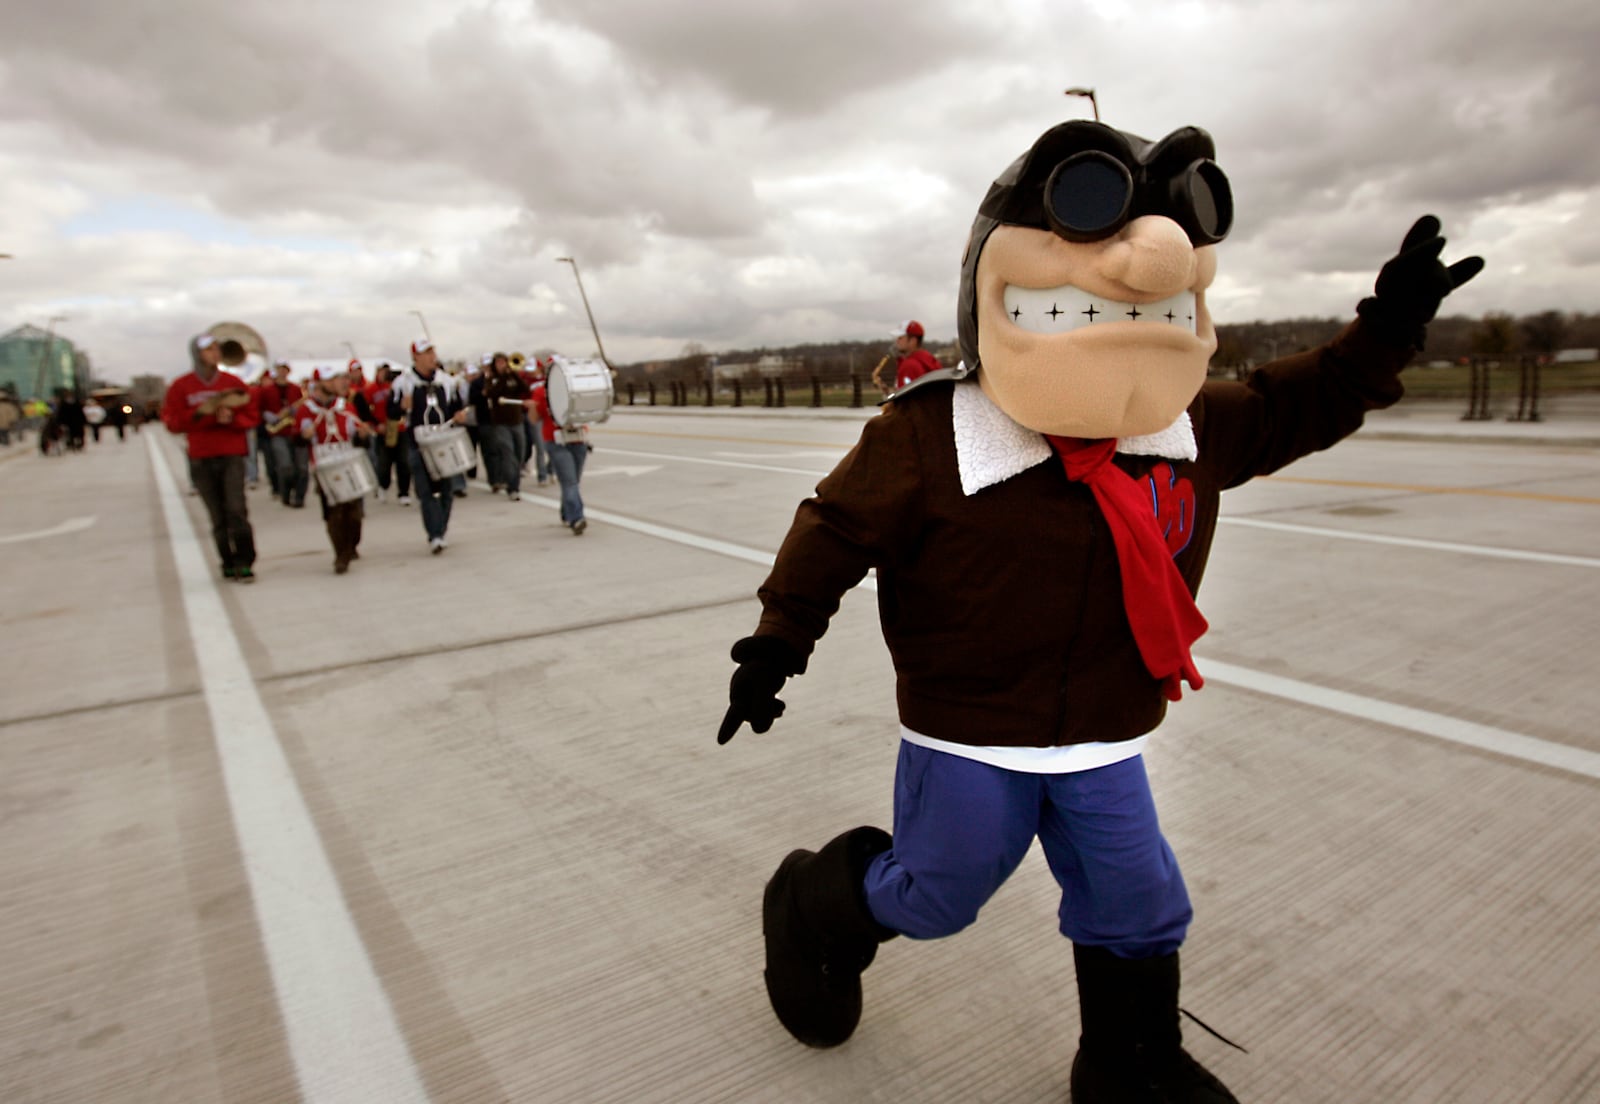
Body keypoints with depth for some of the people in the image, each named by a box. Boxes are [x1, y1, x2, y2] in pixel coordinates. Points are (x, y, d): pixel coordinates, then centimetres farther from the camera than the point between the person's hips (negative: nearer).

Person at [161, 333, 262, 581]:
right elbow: (172, 421, 2)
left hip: (232, 456, -1)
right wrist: (198, 413, -13)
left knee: (236, 510, -12)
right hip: (201, 460, 1)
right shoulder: (182, 386, 4)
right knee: (217, 515, 3)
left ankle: (244, 563, -10)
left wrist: (231, 418, -12)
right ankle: (228, 563, 12)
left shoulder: (233, 383, 5)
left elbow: (252, 416, 7)